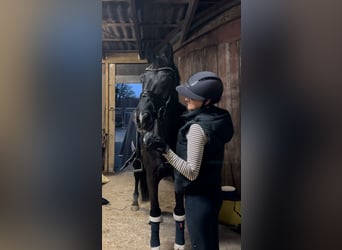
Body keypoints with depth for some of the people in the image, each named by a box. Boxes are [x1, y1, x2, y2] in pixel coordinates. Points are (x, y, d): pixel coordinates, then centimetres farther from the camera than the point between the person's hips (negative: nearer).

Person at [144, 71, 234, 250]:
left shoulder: (197, 127, -25)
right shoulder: (220, 117, 2)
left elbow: (192, 173, -26)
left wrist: (164, 150, -30)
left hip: (199, 197, -9)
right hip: (212, 193, 9)